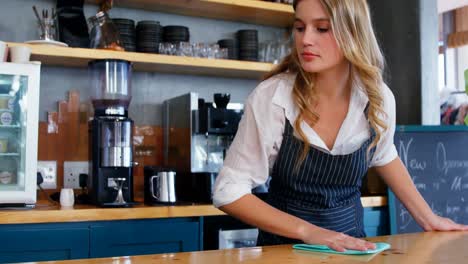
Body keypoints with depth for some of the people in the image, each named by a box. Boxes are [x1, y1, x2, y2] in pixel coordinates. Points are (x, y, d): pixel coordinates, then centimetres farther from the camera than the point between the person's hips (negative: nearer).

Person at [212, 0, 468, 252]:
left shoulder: (378, 98, -10)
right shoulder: (271, 97, -20)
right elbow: (228, 191, -16)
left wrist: (428, 218, 12)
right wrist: (307, 231, -24)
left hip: (350, 243, 3)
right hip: (285, 244, -3)